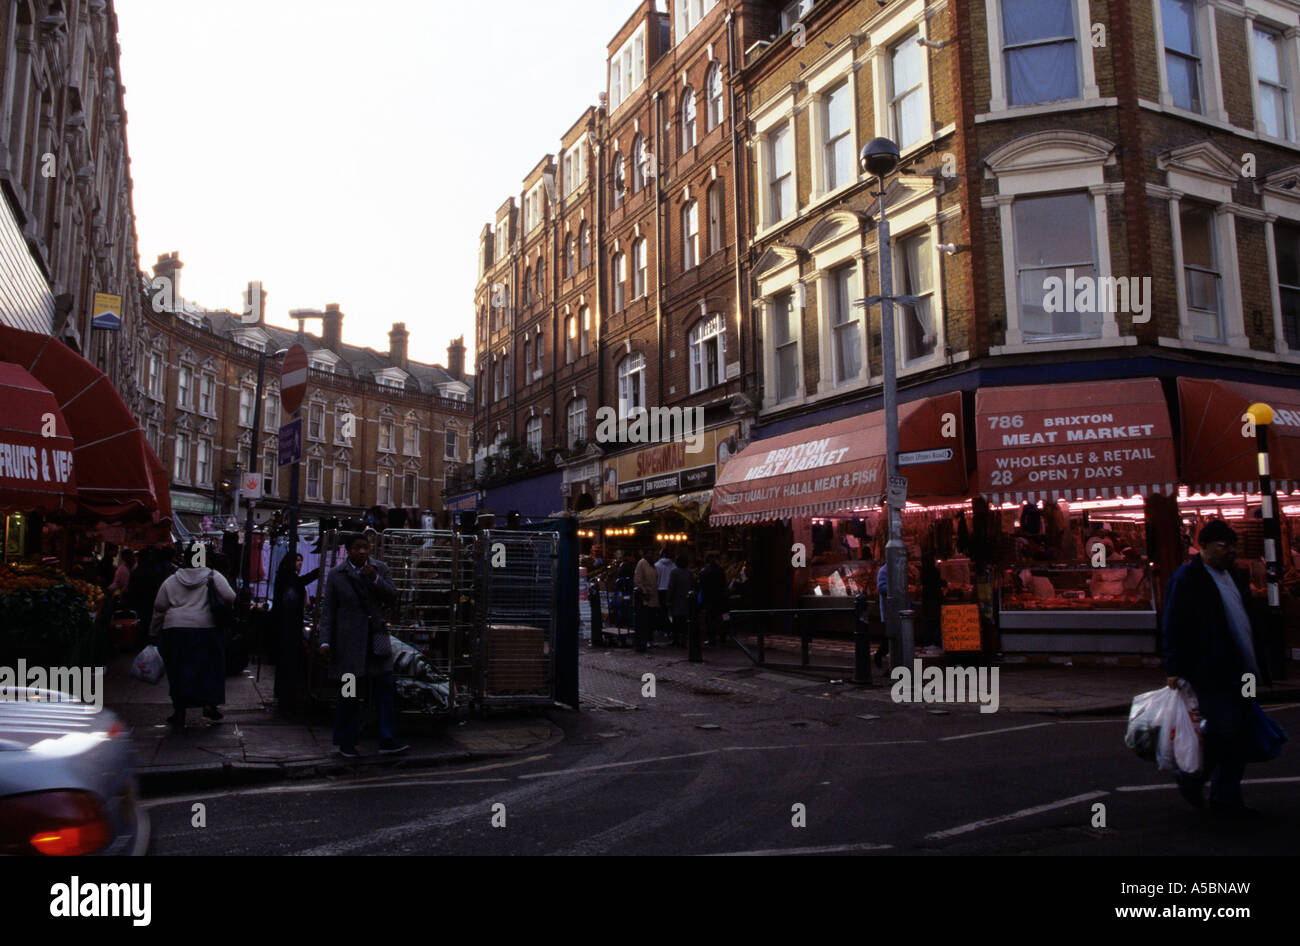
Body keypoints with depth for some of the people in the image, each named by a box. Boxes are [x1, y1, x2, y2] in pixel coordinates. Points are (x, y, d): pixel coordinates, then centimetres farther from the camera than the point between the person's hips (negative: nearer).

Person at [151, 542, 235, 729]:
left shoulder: (171, 581, 7)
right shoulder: (213, 576, -1)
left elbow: (159, 608, 8)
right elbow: (230, 598, -11)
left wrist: (154, 632, 18)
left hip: (175, 629, 2)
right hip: (205, 629, -2)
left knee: (178, 671, 8)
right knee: (209, 666, 11)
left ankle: (179, 712, 11)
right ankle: (209, 703, 2)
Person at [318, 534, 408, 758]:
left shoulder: (380, 569, 6)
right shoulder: (336, 575, 0)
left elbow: (391, 596, -1)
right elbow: (328, 611, 1)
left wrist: (375, 579, -17)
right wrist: (325, 642, -6)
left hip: (376, 638, 2)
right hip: (349, 640, -2)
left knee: (385, 689, -1)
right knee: (349, 693, 4)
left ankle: (387, 741, 3)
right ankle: (344, 742, 17)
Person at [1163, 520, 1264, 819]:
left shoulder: (1232, 577, 16)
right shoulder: (1186, 579, -10)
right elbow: (1174, 627, -14)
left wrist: (1251, 665, 21)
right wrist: (1174, 668, -17)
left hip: (1237, 671, 9)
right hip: (1209, 673, -9)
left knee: (1239, 734, 9)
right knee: (1223, 730, -11)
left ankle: (1226, 800, 21)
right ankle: (1191, 779, 9)